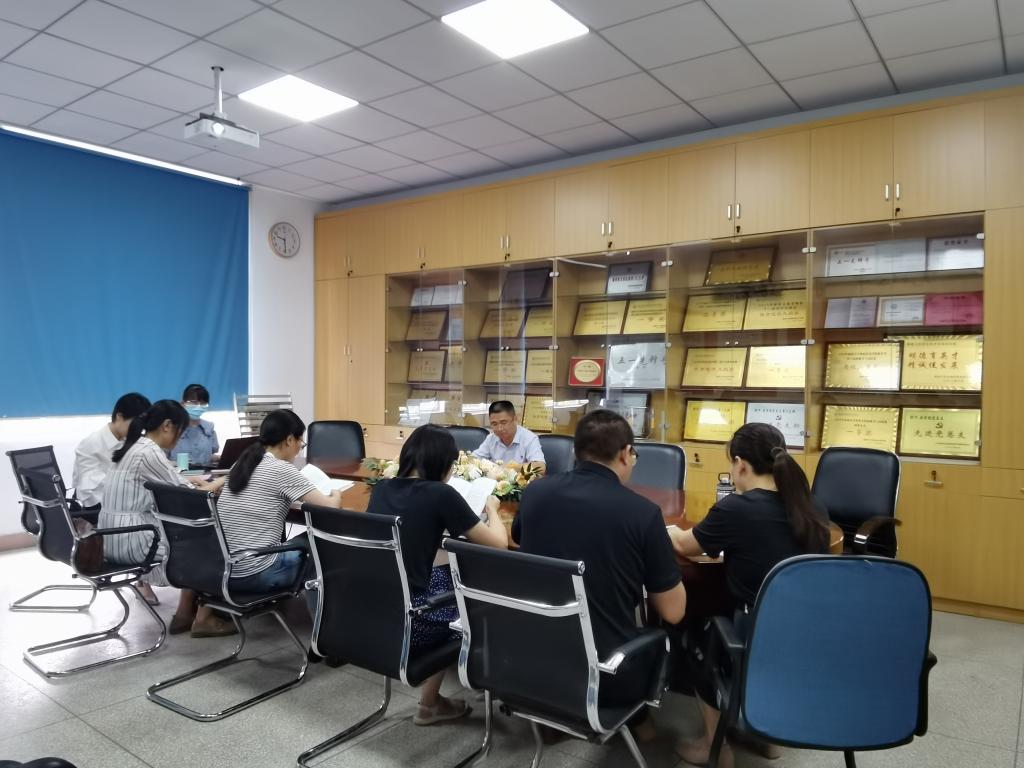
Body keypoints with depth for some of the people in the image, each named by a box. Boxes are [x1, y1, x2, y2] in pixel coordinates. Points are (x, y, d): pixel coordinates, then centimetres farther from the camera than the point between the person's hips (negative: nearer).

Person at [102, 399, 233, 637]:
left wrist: (189, 481, 10)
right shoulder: (149, 453, -19)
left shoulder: (135, 447, 11)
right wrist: (223, 481, 0)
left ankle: (185, 614, 18)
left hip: (116, 536, 9)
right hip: (131, 540, -9)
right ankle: (203, 619, 9)